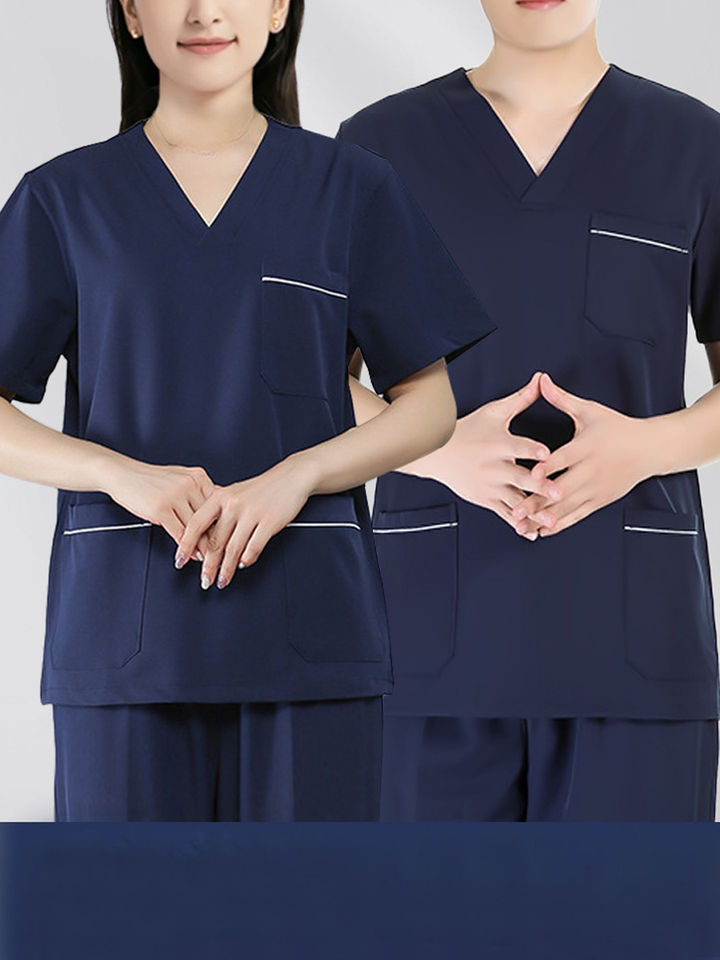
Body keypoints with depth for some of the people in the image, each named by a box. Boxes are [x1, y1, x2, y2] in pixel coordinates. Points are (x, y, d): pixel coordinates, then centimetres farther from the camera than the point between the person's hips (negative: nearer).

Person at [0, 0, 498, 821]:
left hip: (307, 623, 0)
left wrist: (296, 475, -12)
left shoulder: (352, 190, 8)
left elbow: (429, 405, 6)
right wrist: (121, 472, -15)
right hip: (123, 626, 0)